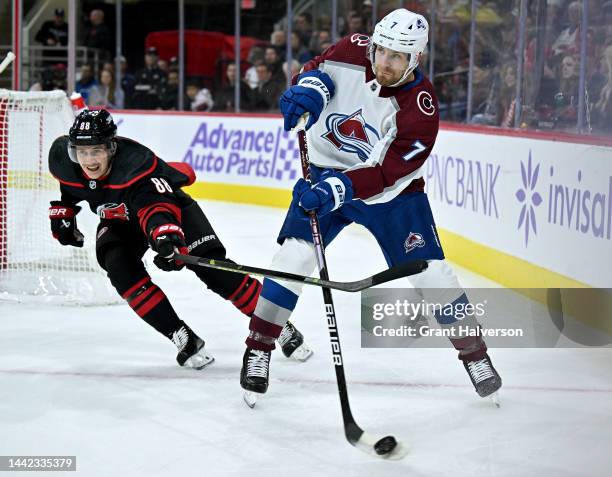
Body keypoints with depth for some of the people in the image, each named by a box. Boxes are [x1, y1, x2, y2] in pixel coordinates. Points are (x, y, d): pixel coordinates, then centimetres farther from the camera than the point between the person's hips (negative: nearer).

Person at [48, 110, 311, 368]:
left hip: (169, 202, -5)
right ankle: (183, 338, -19)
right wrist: (62, 213, 5)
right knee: (120, 267, -25)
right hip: (118, 219, 5)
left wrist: (165, 236, -74)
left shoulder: (135, 162, -41)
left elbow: (156, 206, -55)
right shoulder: (63, 157, -23)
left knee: (212, 267, -15)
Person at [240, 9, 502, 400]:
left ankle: (475, 354, 14)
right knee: (294, 254, -14)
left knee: (430, 271, -6)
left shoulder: (421, 107, -26)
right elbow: (319, 68, 4)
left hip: (392, 191, -2)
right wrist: (309, 89, -19)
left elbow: (383, 173, -29)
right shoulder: (354, 51, -17)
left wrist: (339, 188, -42)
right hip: (326, 173, 2)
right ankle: (259, 349, 1)